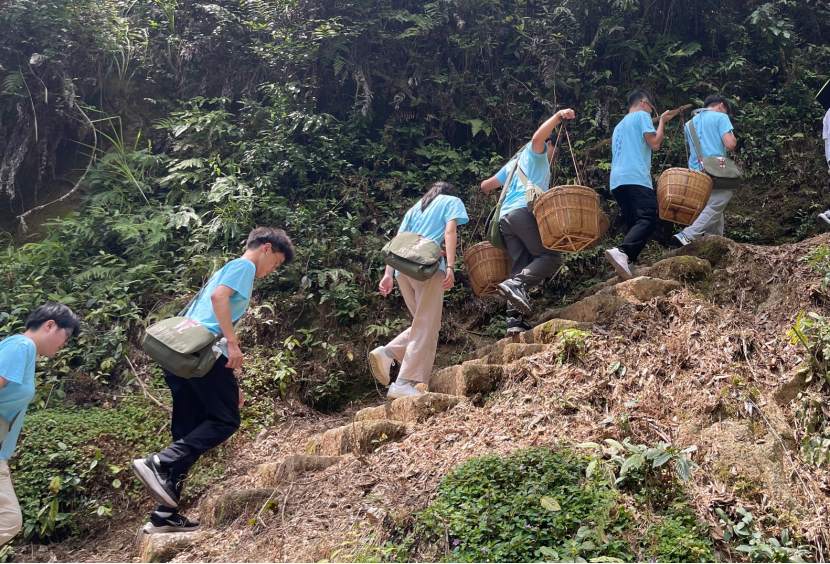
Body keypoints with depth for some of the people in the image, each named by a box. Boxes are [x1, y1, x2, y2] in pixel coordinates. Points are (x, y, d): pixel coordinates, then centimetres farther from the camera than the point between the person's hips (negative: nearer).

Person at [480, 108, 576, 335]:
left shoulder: (513, 163, 36)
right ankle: (516, 284, -32)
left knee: (520, 267, -1)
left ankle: (514, 321, -16)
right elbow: (538, 137, -9)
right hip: (525, 211, -7)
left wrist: (498, 190, 58)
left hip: (505, 217, 8)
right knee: (551, 256, -9)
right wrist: (558, 116, -11)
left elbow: (485, 185, 37)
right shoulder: (535, 151, 16)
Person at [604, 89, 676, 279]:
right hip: (636, 178, -9)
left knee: (633, 224, 7)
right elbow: (655, 143, -4)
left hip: (617, 181, 9)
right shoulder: (642, 115, 6)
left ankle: (627, 263, -7)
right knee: (648, 219, -20)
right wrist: (662, 122, 9)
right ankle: (622, 252, -42)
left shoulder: (619, 126, 30)